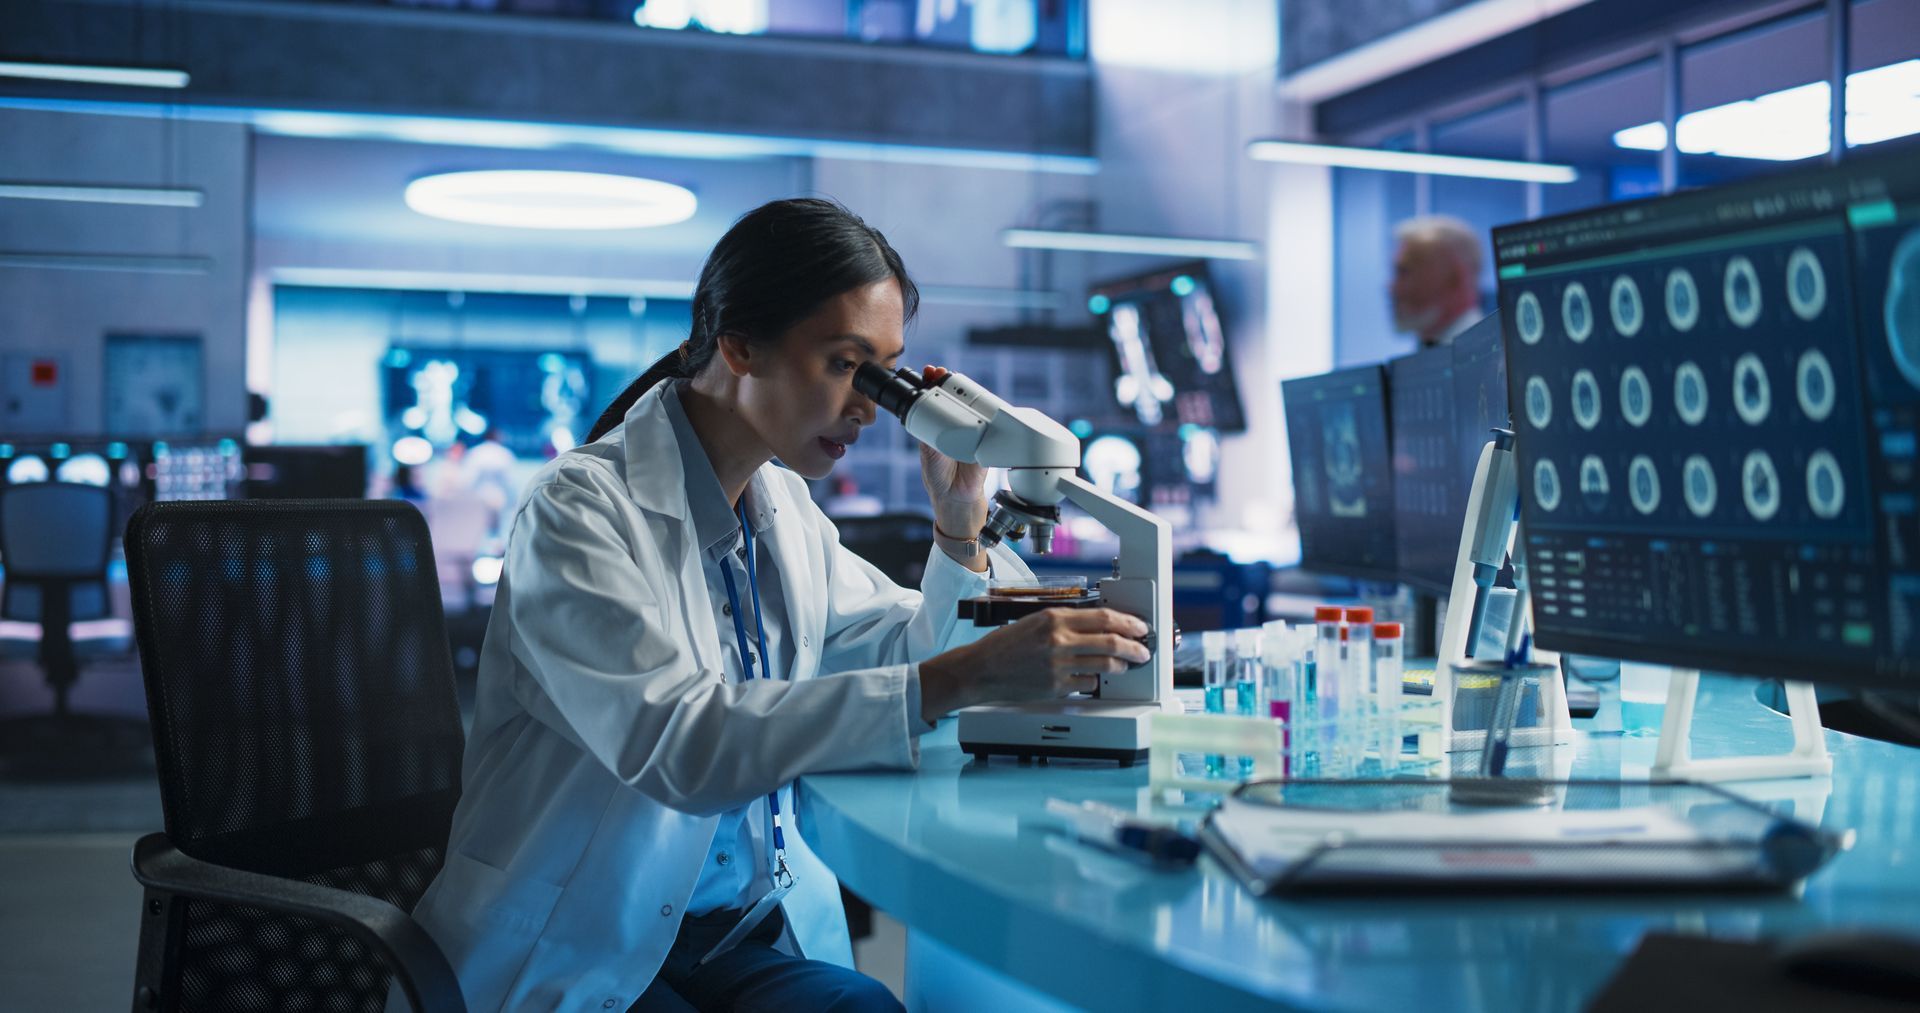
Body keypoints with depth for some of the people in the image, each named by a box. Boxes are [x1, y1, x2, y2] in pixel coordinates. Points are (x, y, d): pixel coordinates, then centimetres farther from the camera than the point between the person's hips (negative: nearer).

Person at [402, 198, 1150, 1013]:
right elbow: (678, 739, -30)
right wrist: (962, 679, -35)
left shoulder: (781, 505, 7)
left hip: (755, 937, 6)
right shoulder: (579, 509, -15)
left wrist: (961, 520, 0)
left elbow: (908, 654, 19)